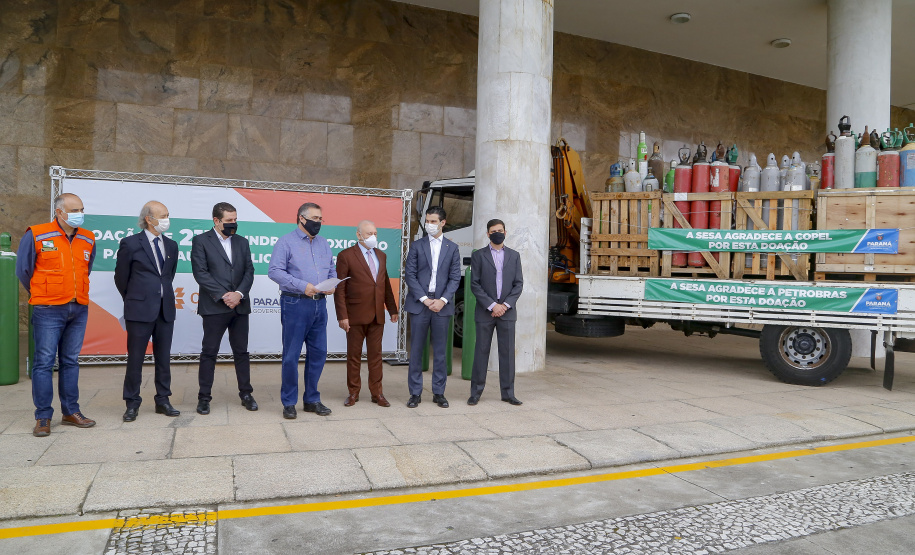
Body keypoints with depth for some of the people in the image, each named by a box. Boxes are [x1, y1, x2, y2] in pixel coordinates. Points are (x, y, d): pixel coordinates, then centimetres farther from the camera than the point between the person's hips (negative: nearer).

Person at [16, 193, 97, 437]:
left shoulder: (88, 239, 8)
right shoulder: (36, 236, -5)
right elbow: (23, 270, 4)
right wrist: (41, 295, 12)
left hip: (79, 309, 4)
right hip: (48, 310, -4)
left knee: (70, 361, 11)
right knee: (44, 362, -1)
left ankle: (71, 412, 18)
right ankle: (43, 417, 7)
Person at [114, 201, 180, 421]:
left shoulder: (171, 245, 11)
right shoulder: (130, 244, -4)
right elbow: (121, 278, 4)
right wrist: (133, 300, 12)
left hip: (165, 310, 5)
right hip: (140, 311, -5)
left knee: (163, 358, 9)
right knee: (135, 358, 3)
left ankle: (163, 401, 18)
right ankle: (132, 404, 13)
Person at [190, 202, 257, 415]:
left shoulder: (242, 242, 14)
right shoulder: (201, 241, 1)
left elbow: (249, 271, 7)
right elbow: (200, 272, -8)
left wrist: (239, 293, -10)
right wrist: (223, 295, -14)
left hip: (239, 306, 4)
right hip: (214, 307, -4)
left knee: (241, 351, 9)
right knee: (209, 352, 3)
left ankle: (246, 394, 18)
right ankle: (204, 397, 12)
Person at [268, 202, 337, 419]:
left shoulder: (323, 243, 16)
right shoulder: (286, 242, -3)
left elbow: (332, 270, 18)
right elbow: (274, 271, -12)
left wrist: (332, 285, -4)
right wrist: (302, 286, -20)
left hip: (319, 304, 6)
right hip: (295, 304, -6)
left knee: (318, 353, 9)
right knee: (291, 355, 1)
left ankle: (312, 399, 22)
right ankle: (289, 402, 13)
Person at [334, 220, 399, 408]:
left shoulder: (381, 256, 13)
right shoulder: (346, 256, -4)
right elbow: (339, 288, -7)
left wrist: (392, 309, 13)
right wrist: (342, 315, -13)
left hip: (377, 315, 4)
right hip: (356, 315, -4)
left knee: (376, 355, 8)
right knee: (354, 355, 6)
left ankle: (377, 393, 16)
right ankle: (353, 392, 18)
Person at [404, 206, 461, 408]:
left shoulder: (452, 247, 9)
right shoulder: (417, 246, 6)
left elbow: (455, 277, 4)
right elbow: (409, 275, 0)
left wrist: (443, 300, -9)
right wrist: (424, 299, -9)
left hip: (442, 305, 1)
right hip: (419, 303, 0)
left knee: (440, 351, 5)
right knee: (416, 349, 2)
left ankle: (439, 392, 15)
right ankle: (415, 393, 11)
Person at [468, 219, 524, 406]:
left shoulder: (514, 256, 11)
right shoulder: (478, 255, 4)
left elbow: (518, 284, 6)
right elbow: (474, 284, -3)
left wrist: (506, 304, -8)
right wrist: (491, 305, -12)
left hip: (507, 312, 2)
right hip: (484, 312, -2)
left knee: (507, 352, 4)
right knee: (481, 351, 2)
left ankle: (508, 393, 12)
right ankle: (476, 392, 11)